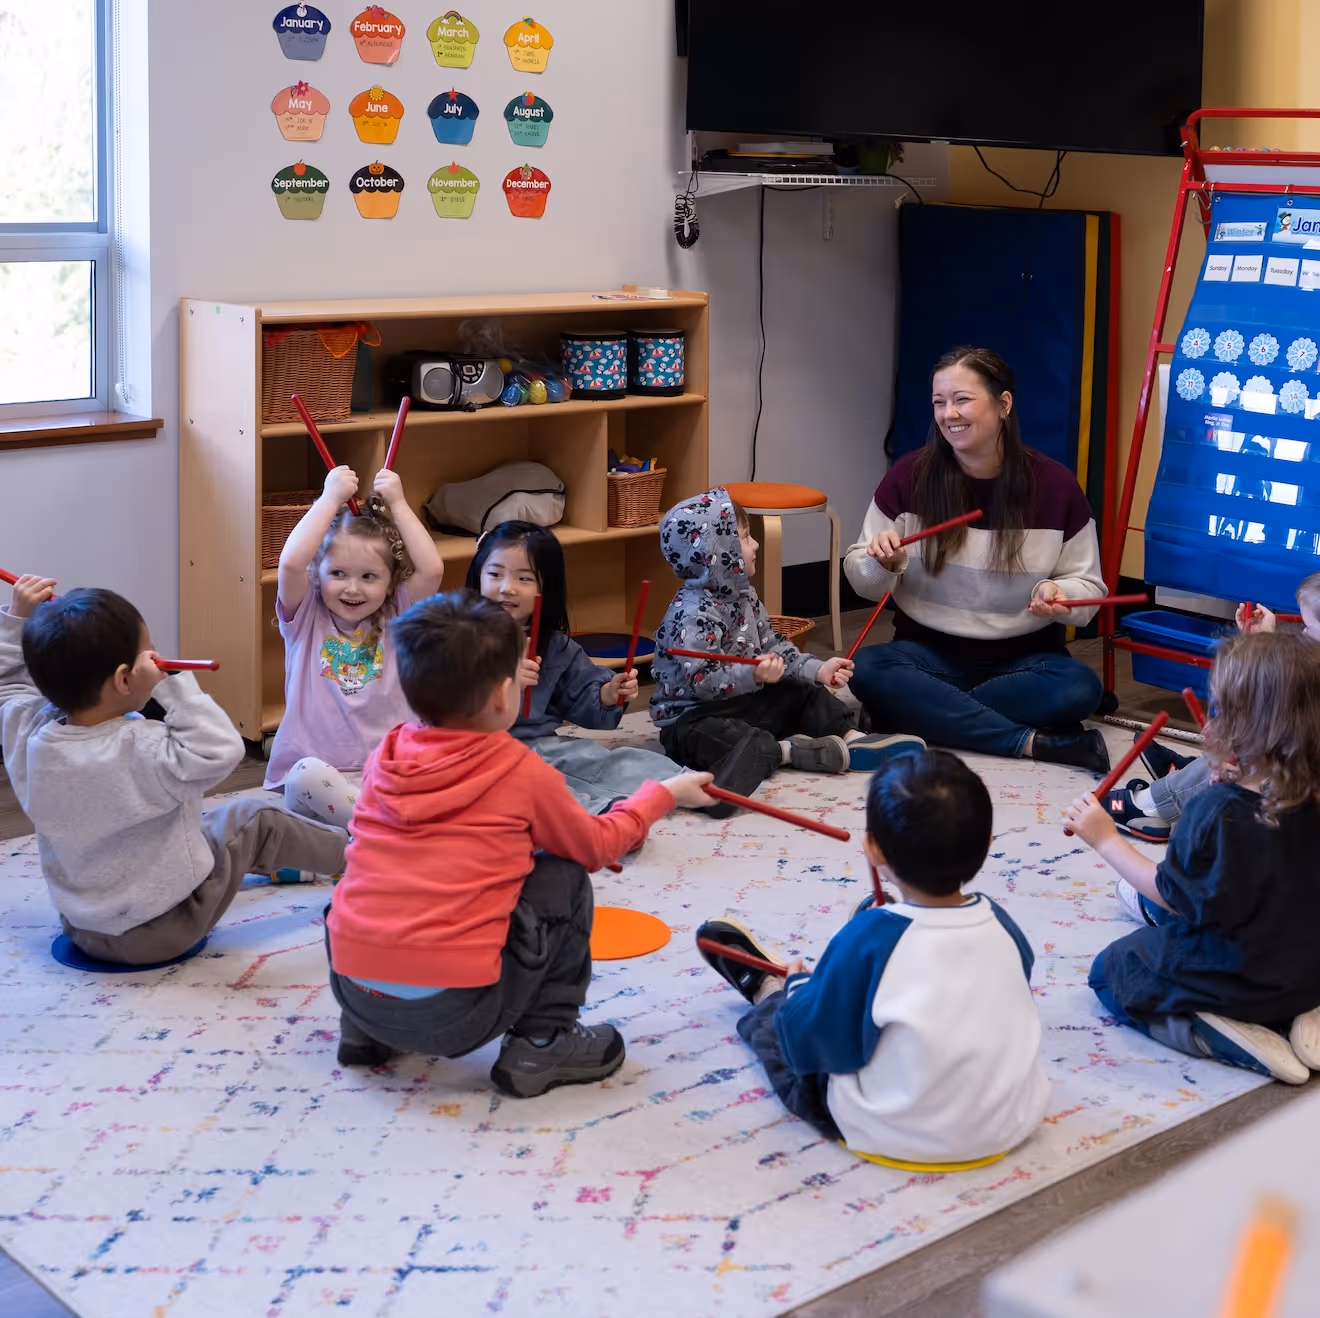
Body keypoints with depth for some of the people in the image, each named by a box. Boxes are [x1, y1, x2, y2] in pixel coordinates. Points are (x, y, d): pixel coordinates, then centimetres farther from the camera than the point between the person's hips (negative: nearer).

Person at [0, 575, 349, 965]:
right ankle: (344, 853, 35)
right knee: (257, 817, 13)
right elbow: (220, 750, -31)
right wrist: (171, 684, -31)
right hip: (165, 929, -6)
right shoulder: (145, 751, -32)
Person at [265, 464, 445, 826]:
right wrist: (331, 498, -7)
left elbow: (431, 569, -7)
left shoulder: (395, 618, 10)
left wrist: (398, 504, 0)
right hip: (318, 775, -2)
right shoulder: (305, 618, 6)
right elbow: (291, 563, -15)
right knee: (307, 775, -37)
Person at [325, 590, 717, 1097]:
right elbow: (594, 846, 13)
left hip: (351, 991, 5)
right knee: (563, 878, 11)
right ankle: (540, 1044, 11)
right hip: (452, 1014, -5)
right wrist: (662, 794, 28)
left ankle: (367, 1033, 25)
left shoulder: (385, 757, 8)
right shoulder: (523, 774, -5)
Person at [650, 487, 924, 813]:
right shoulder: (693, 614, -24)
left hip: (743, 701, 10)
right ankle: (787, 751, -35)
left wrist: (817, 670, -2)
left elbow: (773, 648, 11)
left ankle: (850, 737, -12)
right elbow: (701, 680, -31)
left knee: (805, 694, 5)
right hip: (690, 716, -10)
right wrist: (753, 674, -42)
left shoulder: (743, 597, 8)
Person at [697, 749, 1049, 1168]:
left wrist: (797, 988, 7)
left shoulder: (871, 939, -26)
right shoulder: (1002, 926, -11)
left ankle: (765, 989, 52)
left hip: (895, 1137, -5)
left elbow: (812, 1042, -16)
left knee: (775, 1024, 20)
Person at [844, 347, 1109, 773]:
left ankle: (923, 715, -19)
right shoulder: (909, 476, -4)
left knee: (1079, 688, -30)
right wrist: (884, 564, -20)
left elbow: (1089, 587, 3)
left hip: (1023, 657, 0)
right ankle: (1036, 743, -29)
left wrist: (1059, 594, -20)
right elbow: (864, 582, 3)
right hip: (929, 652, 1)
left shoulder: (1055, 484, -4)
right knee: (867, 669, -31)